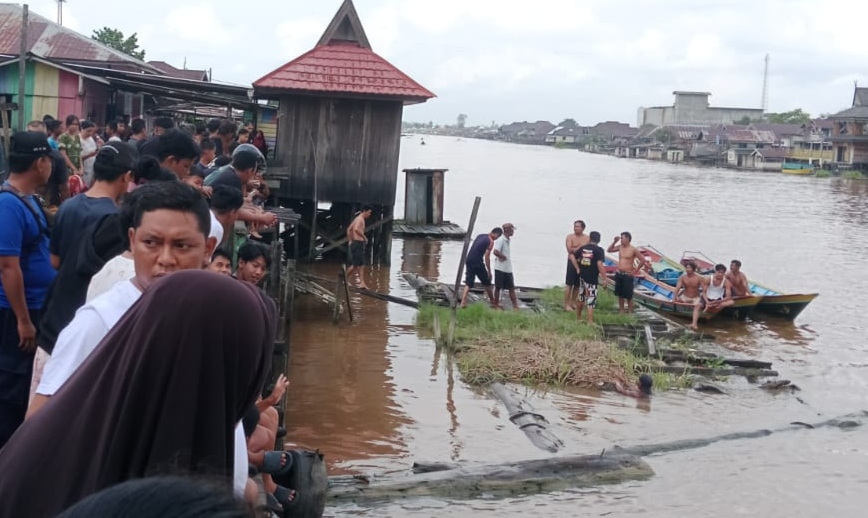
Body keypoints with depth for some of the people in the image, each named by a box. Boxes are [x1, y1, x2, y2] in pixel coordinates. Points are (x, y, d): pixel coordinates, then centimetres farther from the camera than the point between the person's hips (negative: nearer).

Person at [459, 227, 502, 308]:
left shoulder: (480, 236, 15)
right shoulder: (490, 241, -8)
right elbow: (487, 257, -14)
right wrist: (489, 271, -10)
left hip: (468, 261, 6)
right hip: (478, 263, -6)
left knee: (468, 283, 7)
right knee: (487, 283, 11)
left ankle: (463, 302, -9)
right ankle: (493, 303, 22)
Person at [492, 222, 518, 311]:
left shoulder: (509, 240, 10)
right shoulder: (501, 240, -16)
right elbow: (495, 252, -27)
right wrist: (504, 257, -13)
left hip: (508, 268, 8)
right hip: (500, 268, -8)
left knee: (511, 288, 8)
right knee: (498, 287, 4)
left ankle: (515, 306, 10)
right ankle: (496, 305, 14)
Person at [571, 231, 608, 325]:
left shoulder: (583, 248, 6)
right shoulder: (599, 250, -11)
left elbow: (572, 256, 10)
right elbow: (600, 264, -20)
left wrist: (577, 268, 15)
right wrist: (605, 278, -17)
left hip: (582, 277, 6)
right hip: (592, 279, -6)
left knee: (581, 299, 21)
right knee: (591, 301, -3)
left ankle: (578, 318, 32)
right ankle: (590, 322, -5)